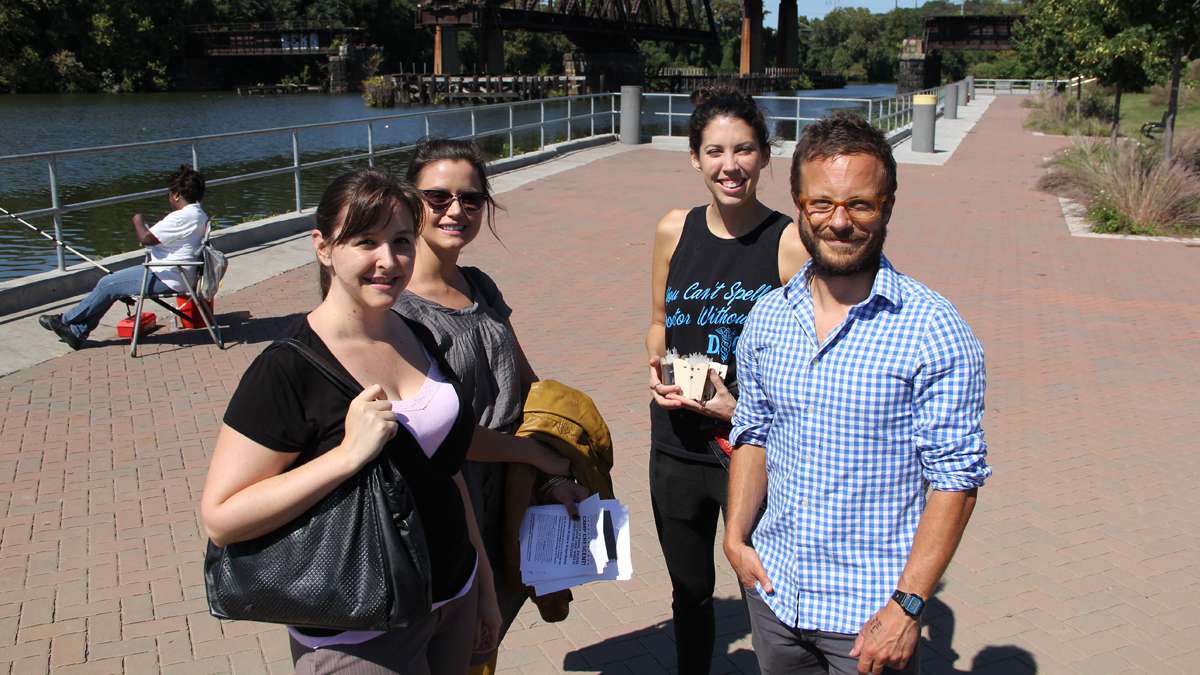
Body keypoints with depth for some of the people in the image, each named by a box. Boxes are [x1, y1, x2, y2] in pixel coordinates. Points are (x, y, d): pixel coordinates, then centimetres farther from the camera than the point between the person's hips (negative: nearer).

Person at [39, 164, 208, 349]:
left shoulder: (182, 217, -22)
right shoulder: (199, 214, 11)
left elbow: (145, 238, -23)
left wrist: (138, 221, -4)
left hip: (166, 279, -10)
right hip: (175, 276, 10)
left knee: (108, 284, -1)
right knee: (111, 282, 11)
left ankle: (65, 321, 17)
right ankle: (77, 331, 13)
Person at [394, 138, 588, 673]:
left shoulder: (480, 286, 6)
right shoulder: (394, 307, -19)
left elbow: (527, 382, 10)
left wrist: (559, 473, -2)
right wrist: (539, 454, -11)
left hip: (506, 506, 7)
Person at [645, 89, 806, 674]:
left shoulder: (789, 242, -13)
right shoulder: (674, 231, 1)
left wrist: (741, 408, -22)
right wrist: (656, 366, -5)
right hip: (676, 445, 5)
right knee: (689, 590, 22)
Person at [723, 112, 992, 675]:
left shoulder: (933, 329, -14)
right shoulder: (767, 316, 1)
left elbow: (956, 477, -13)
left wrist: (907, 605, -17)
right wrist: (735, 536, 1)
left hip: (869, 610, -4)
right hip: (773, 591, 5)